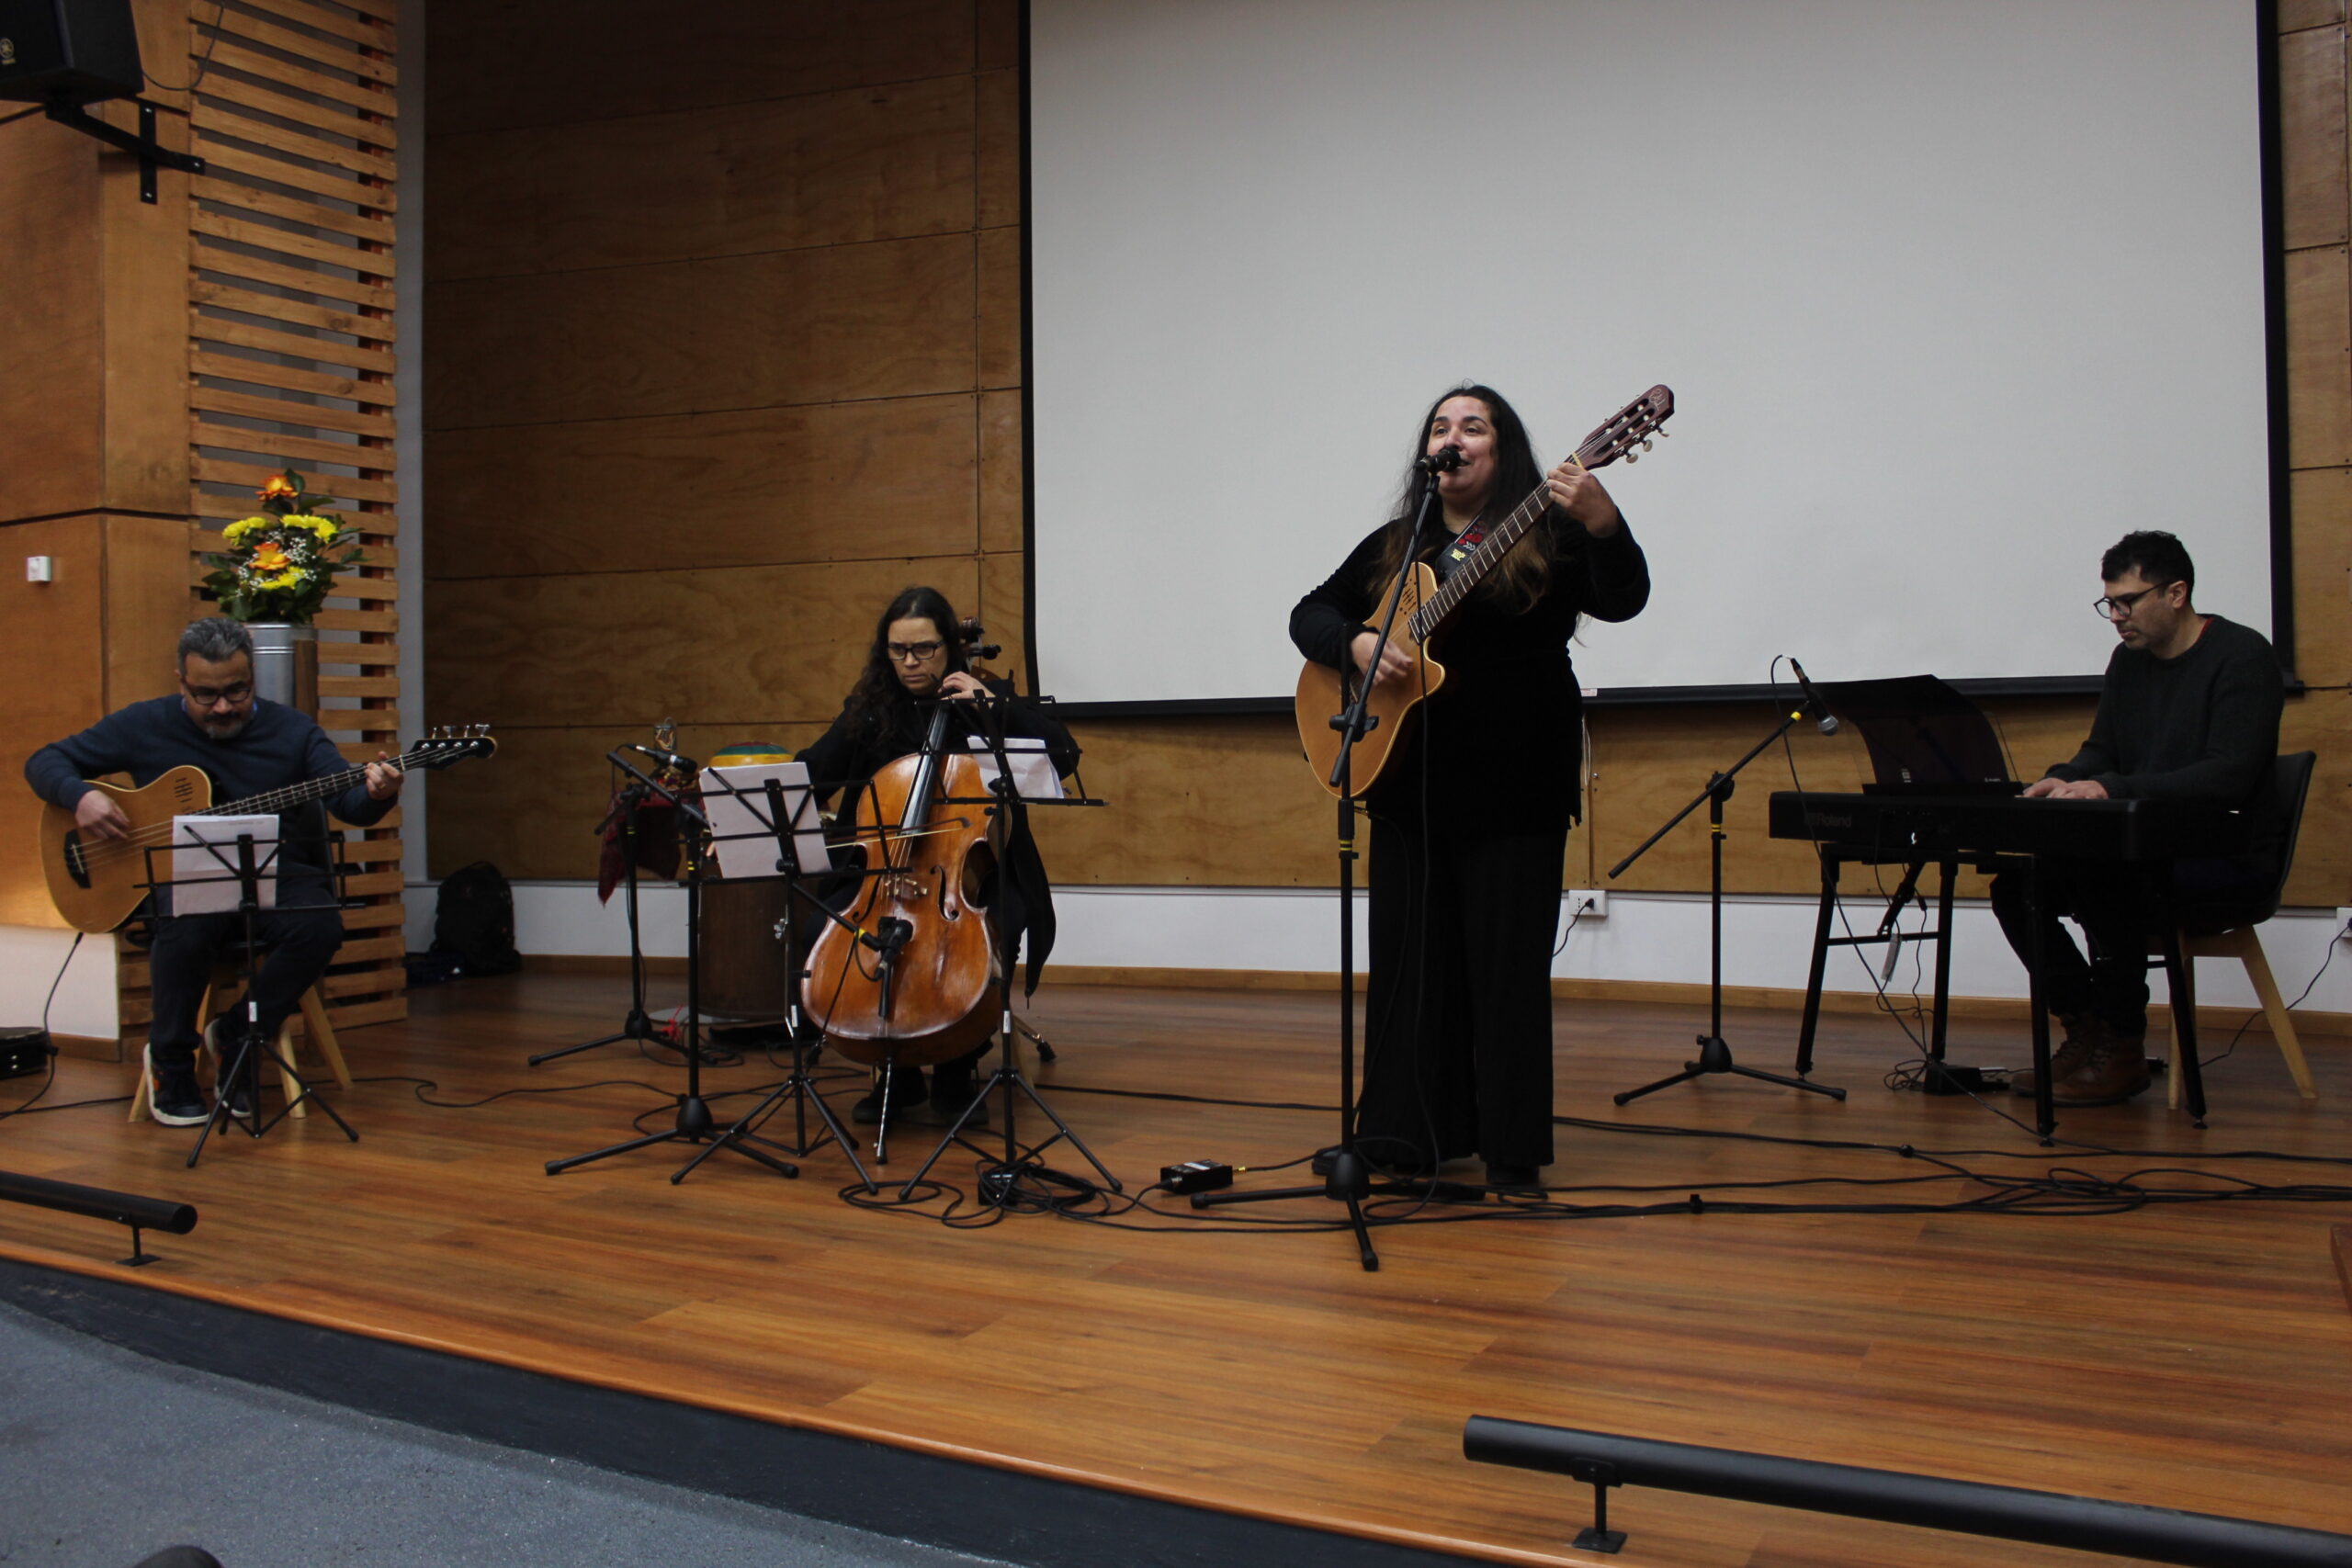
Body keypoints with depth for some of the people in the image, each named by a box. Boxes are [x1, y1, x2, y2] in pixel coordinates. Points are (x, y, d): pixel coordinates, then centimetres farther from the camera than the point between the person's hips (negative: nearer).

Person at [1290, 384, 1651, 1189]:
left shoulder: (1547, 536, -1)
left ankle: (1511, 1151, 10)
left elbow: (1623, 601, -16)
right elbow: (1309, 615, 11)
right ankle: (1408, 1137, 19)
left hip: (1514, 788, -4)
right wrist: (1357, 644, -10)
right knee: (1411, 960, 8)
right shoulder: (1392, 546, 12)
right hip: (1411, 784, 4)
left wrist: (1603, 526, -35)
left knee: (1507, 966, -1)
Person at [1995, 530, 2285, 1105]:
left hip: (2228, 857, -8)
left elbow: (2230, 776, -23)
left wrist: (2114, 789, -32)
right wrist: (2066, 780, -9)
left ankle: (2122, 1052, -17)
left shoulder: (2243, 658, -12)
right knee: (2015, 885, -11)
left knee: (2106, 881, -35)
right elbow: (2101, 752, 16)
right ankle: (2086, 1030, 0)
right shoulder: (2129, 660, 11)